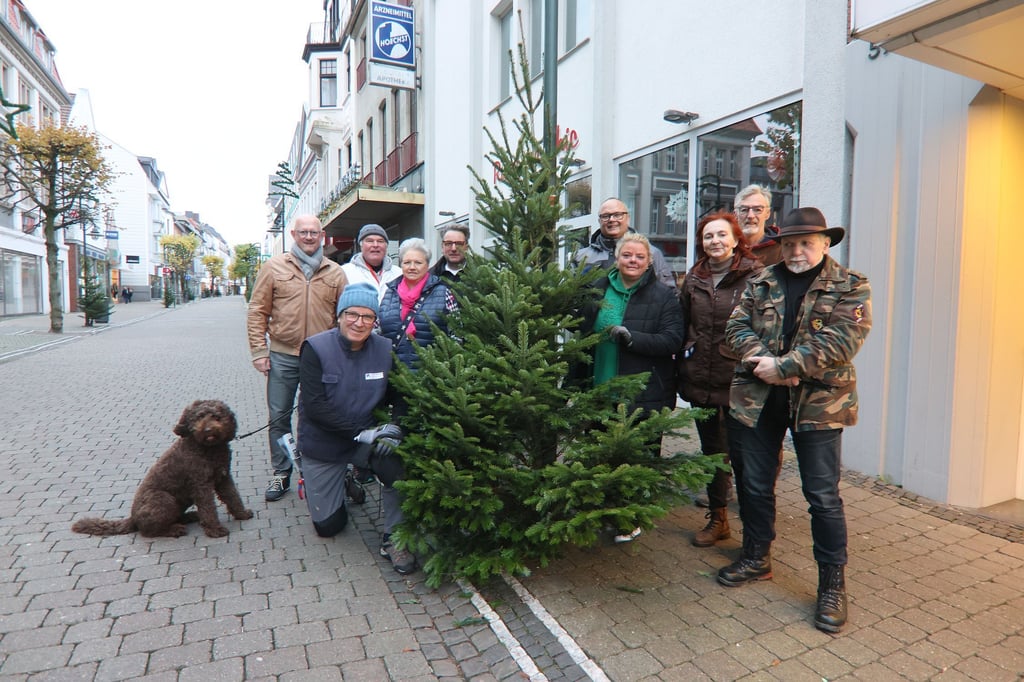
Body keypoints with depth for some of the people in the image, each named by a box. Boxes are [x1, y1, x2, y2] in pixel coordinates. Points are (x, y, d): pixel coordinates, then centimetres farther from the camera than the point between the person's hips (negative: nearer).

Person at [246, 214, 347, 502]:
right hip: (282, 356, 0)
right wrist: (259, 351, -4)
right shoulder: (274, 267, 2)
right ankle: (281, 473, 25)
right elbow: (257, 311, 1)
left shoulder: (335, 272, 4)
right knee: (279, 417, 9)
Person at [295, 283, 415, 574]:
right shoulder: (316, 349, -17)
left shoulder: (384, 350, -7)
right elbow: (314, 406, -23)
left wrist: (394, 427, -22)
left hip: (366, 439, 1)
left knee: (400, 467, -31)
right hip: (321, 445, -1)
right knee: (328, 526, 9)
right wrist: (363, 432, -27)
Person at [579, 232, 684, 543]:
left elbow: (673, 340, -13)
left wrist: (630, 337, -24)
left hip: (645, 393, -4)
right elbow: (583, 334, 12)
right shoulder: (599, 289, 6)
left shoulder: (663, 294, -5)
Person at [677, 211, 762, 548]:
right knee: (712, 451, 16)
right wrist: (683, 370, 12)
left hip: (739, 381, -5)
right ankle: (717, 518, 31)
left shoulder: (755, 275, -7)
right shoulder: (693, 279, 9)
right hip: (701, 381, 5)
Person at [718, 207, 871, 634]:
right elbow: (736, 327, 1)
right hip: (757, 399, 4)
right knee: (754, 484, 13)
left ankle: (832, 582, 21)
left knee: (823, 495, 2)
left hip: (818, 402, -3)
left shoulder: (851, 287, -1)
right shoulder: (762, 282, 9)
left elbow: (840, 340, -15)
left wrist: (783, 366, -19)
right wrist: (765, 363, -16)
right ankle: (757, 558, 33)